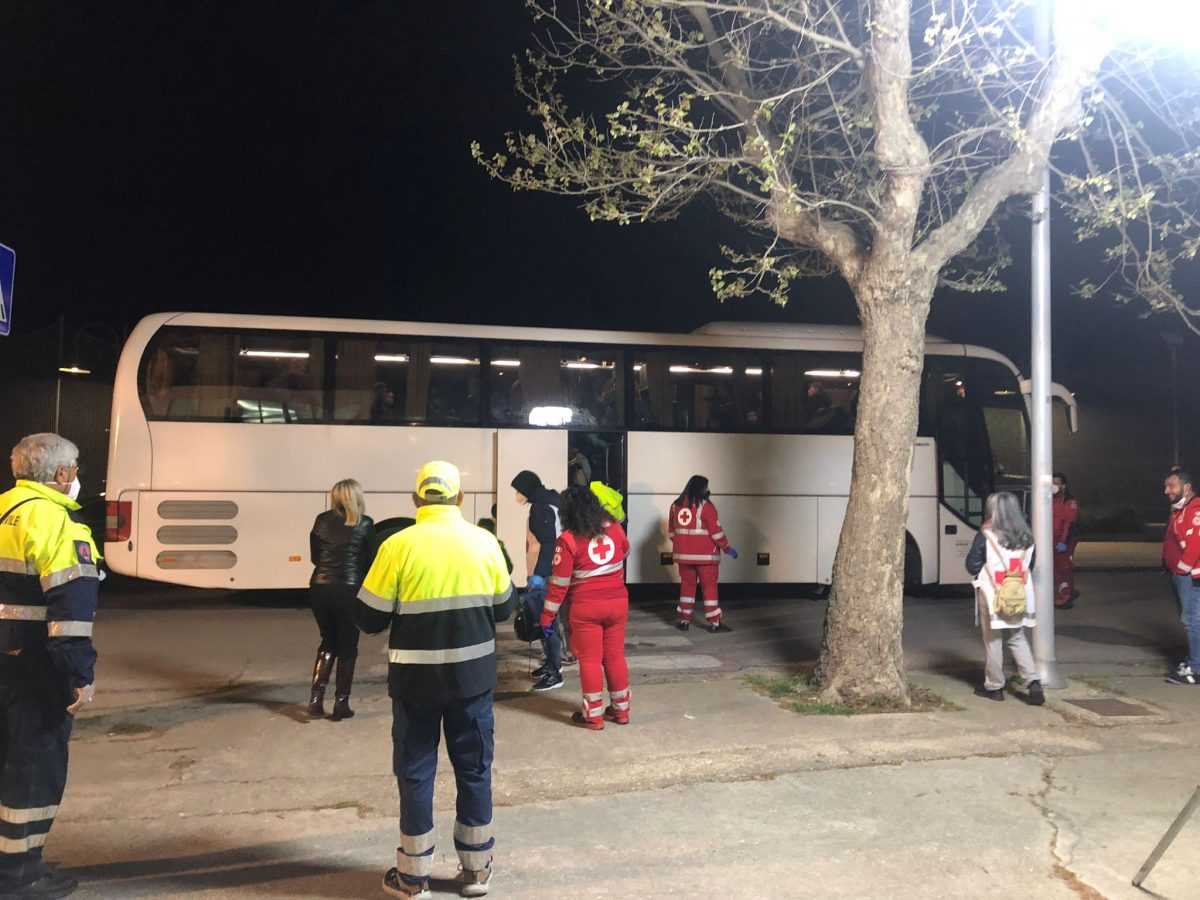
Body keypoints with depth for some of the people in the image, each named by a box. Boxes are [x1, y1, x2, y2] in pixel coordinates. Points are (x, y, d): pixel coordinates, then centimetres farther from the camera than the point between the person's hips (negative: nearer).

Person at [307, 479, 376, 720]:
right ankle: (341, 703, 13)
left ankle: (316, 698, 13)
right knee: (347, 647, 11)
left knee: (328, 642, 20)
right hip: (348, 589, -4)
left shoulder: (322, 520, 6)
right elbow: (370, 560, 1)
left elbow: (314, 557, 12)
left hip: (319, 588, 4)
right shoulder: (365, 524, -4)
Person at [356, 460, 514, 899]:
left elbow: (369, 618, -7)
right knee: (474, 768, 15)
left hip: (416, 677, -2)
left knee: (415, 772, 12)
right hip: (474, 673, 2)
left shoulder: (399, 545, -13)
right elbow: (503, 608, 7)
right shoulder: (484, 542, -4)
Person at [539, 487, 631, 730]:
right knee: (615, 656, 15)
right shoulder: (615, 529, 0)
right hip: (618, 603, 5)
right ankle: (621, 709, 25)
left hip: (586, 608, -4)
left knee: (590, 660, 6)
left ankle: (593, 715, 14)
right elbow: (625, 552, 21)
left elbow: (559, 582, -12)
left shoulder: (568, 539, -14)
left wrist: (547, 615, -4)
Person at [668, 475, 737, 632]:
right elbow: (716, 531, -12)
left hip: (683, 554, 4)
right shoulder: (705, 506, -13)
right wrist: (727, 548, -1)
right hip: (706, 555, -4)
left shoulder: (675, 506, 4)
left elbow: (671, 531, 11)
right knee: (709, 587, 5)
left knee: (687, 585, 14)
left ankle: (684, 619, 16)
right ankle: (713, 622, 8)